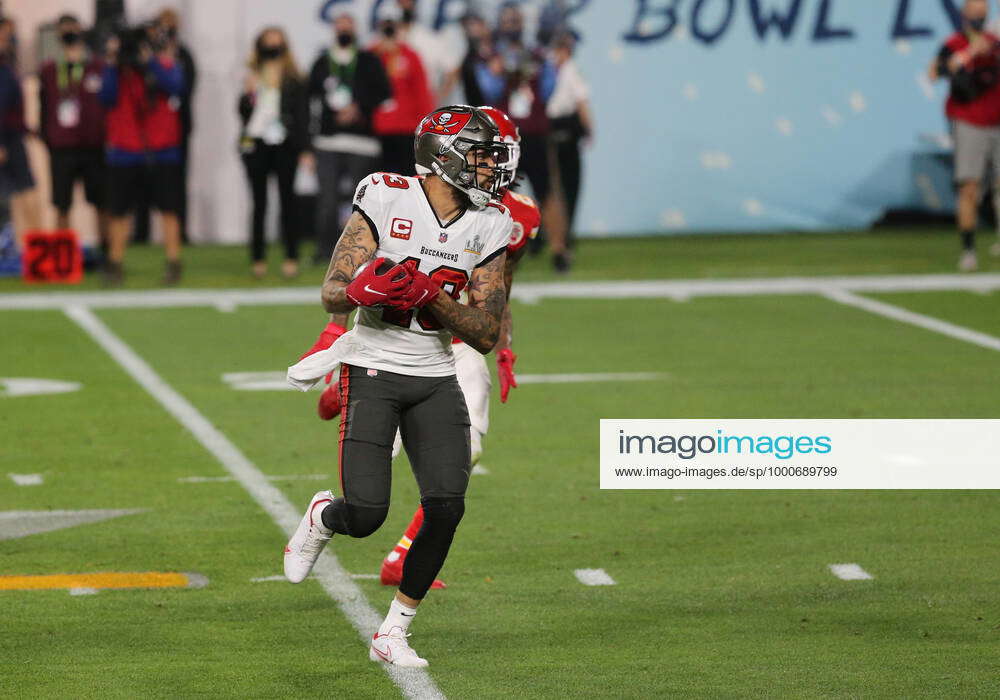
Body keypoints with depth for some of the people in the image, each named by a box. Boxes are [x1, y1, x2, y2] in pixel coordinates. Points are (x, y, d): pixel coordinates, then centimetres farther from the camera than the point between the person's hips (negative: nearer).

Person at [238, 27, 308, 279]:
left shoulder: (293, 81, 3)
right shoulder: (252, 80, 7)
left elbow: (302, 116, 3)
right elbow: (243, 113, 5)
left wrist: (304, 149, -3)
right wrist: (248, 94, -13)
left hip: (284, 145, -1)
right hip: (256, 144, 1)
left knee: (287, 199, -2)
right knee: (260, 203, 4)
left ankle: (291, 258, 2)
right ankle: (258, 259, 8)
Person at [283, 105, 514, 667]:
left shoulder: (489, 226, 1)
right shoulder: (387, 201, -10)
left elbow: (486, 335, -3)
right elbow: (332, 295, -9)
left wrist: (430, 295, -19)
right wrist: (365, 286, -32)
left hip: (436, 380, 4)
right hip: (373, 372, -4)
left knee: (446, 508, -11)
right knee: (366, 516, -13)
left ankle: (394, 635, 7)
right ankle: (322, 517, 27)